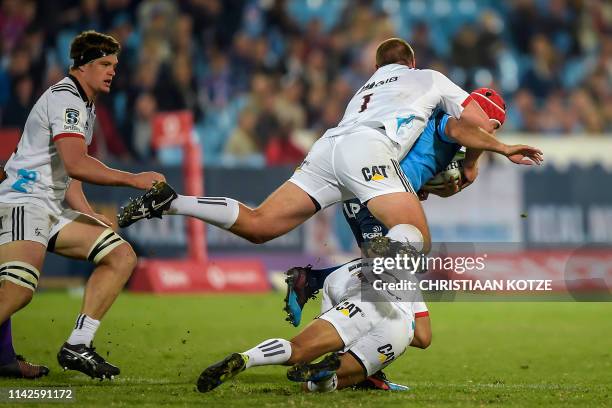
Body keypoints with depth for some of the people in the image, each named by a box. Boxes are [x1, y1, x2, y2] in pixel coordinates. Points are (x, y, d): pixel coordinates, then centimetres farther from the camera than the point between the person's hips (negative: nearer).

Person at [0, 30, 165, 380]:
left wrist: (89, 216, 17)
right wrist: (134, 180, -19)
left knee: (123, 257, 2)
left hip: (54, 211, 10)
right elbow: (76, 165, -24)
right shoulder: (64, 97, -10)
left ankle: (77, 347, -2)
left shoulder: (85, 107, 22)